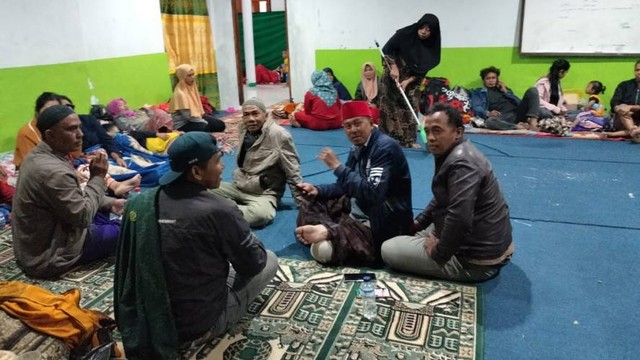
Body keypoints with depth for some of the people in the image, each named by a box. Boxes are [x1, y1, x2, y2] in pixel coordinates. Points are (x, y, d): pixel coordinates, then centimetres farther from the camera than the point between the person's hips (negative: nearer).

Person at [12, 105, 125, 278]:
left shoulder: (39, 155, 1)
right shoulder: (53, 172, -32)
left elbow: (75, 197, 12)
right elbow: (83, 217, -24)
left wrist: (110, 202, 7)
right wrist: (98, 177, -17)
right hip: (48, 257, -10)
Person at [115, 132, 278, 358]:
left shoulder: (139, 204, -8)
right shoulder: (218, 211, -27)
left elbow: (127, 265, 7)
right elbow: (253, 264, -12)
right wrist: (245, 237, 10)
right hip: (197, 323, -6)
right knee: (269, 260, 9)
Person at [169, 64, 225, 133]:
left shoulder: (192, 87, 5)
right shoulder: (180, 93, -21)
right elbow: (188, 116, -23)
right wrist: (205, 122, -18)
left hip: (197, 117, 8)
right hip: (183, 124, -8)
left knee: (220, 124, -1)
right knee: (205, 127, -34)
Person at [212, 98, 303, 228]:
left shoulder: (278, 135, -15)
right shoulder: (244, 130, 4)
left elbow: (292, 171, -11)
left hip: (264, 193, -6)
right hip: (238, 186, 6)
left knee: (260, 213, -38)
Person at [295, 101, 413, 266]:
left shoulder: (385, 147, -18)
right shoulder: (357, 149, 9)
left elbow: (372, 194, -30)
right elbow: (345, 186, 18)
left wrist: (338, 167, -26)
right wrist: (317, 190, 0)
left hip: (384, 224, -10)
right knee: (311, 204, 5)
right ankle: (327, 231, -19)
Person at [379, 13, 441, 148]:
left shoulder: (431, 47, -9)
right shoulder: (404, 34, -16)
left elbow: (423, 70, -8)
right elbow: (386, 50, -10)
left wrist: (408, 81, -18)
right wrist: (394, 67, -19)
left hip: (412, 81, 2)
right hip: (392, 76, -2)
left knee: (410, 108, -2)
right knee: (390, 106, -6)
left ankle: (409, 139, 3)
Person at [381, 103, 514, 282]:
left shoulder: (461, 163, -27)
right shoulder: (453, 153, 8)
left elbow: (460, 220, -36)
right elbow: (444, 199, 23)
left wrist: (439, 252, -20)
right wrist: (419, 222, 14)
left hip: (476, 257, -11)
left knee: (389, 250, -9)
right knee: (415, 234, 30)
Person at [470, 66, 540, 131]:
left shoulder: (505, 89, 32)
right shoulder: (478, 92, 20)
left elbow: (519, 103, 19)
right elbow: (476, 108, 1)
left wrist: (506, 92, 10)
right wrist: (488, 113, -19)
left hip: (517, 114, 5)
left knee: (532, 90, -12)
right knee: (489, 121, -39)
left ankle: (533, 121, -30)